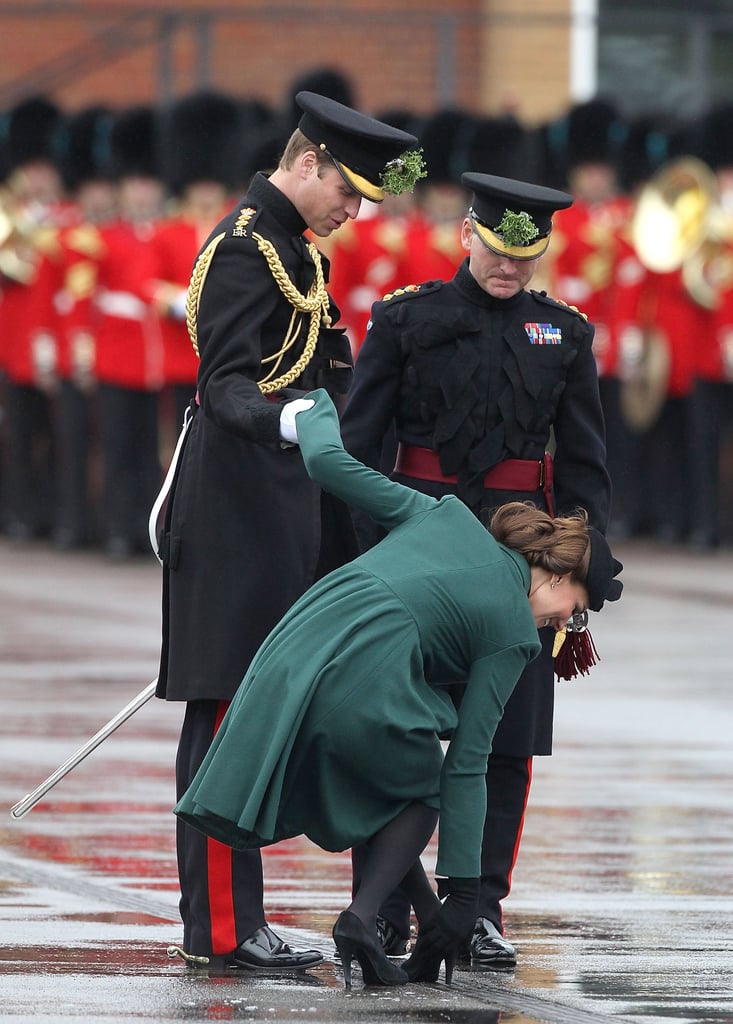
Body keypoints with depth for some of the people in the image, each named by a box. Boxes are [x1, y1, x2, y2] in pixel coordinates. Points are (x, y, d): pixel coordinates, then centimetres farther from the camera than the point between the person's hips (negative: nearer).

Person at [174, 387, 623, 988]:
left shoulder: (445, 516, 23)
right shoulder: (513, 633, 9)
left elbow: (328, 460, 20)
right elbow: (467, 764, 5)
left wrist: (312, 409, 43)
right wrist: (464, 891, 6)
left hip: (294, 658, 6)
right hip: (367, 686, -6)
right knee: (421, 791, 22)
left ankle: (426, 917, 19)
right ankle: (362, 917, 2)